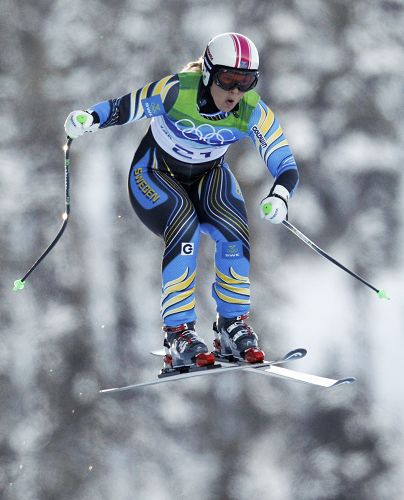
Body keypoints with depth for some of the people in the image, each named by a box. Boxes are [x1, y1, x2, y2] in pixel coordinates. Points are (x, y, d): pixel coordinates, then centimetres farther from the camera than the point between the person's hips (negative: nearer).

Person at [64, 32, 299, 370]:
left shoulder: (254, 113, -24)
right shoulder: (175, 91, -30)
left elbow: (287, 166, -25)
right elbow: (121, 108, -20)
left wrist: (279, 197, -47)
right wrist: (89, 119, -42)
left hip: (209, 176, 3)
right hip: (155, 175, -3)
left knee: (234, 231, -26)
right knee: (185, 227, -32)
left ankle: (233, 324, -8)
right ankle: (179, 333, -27)